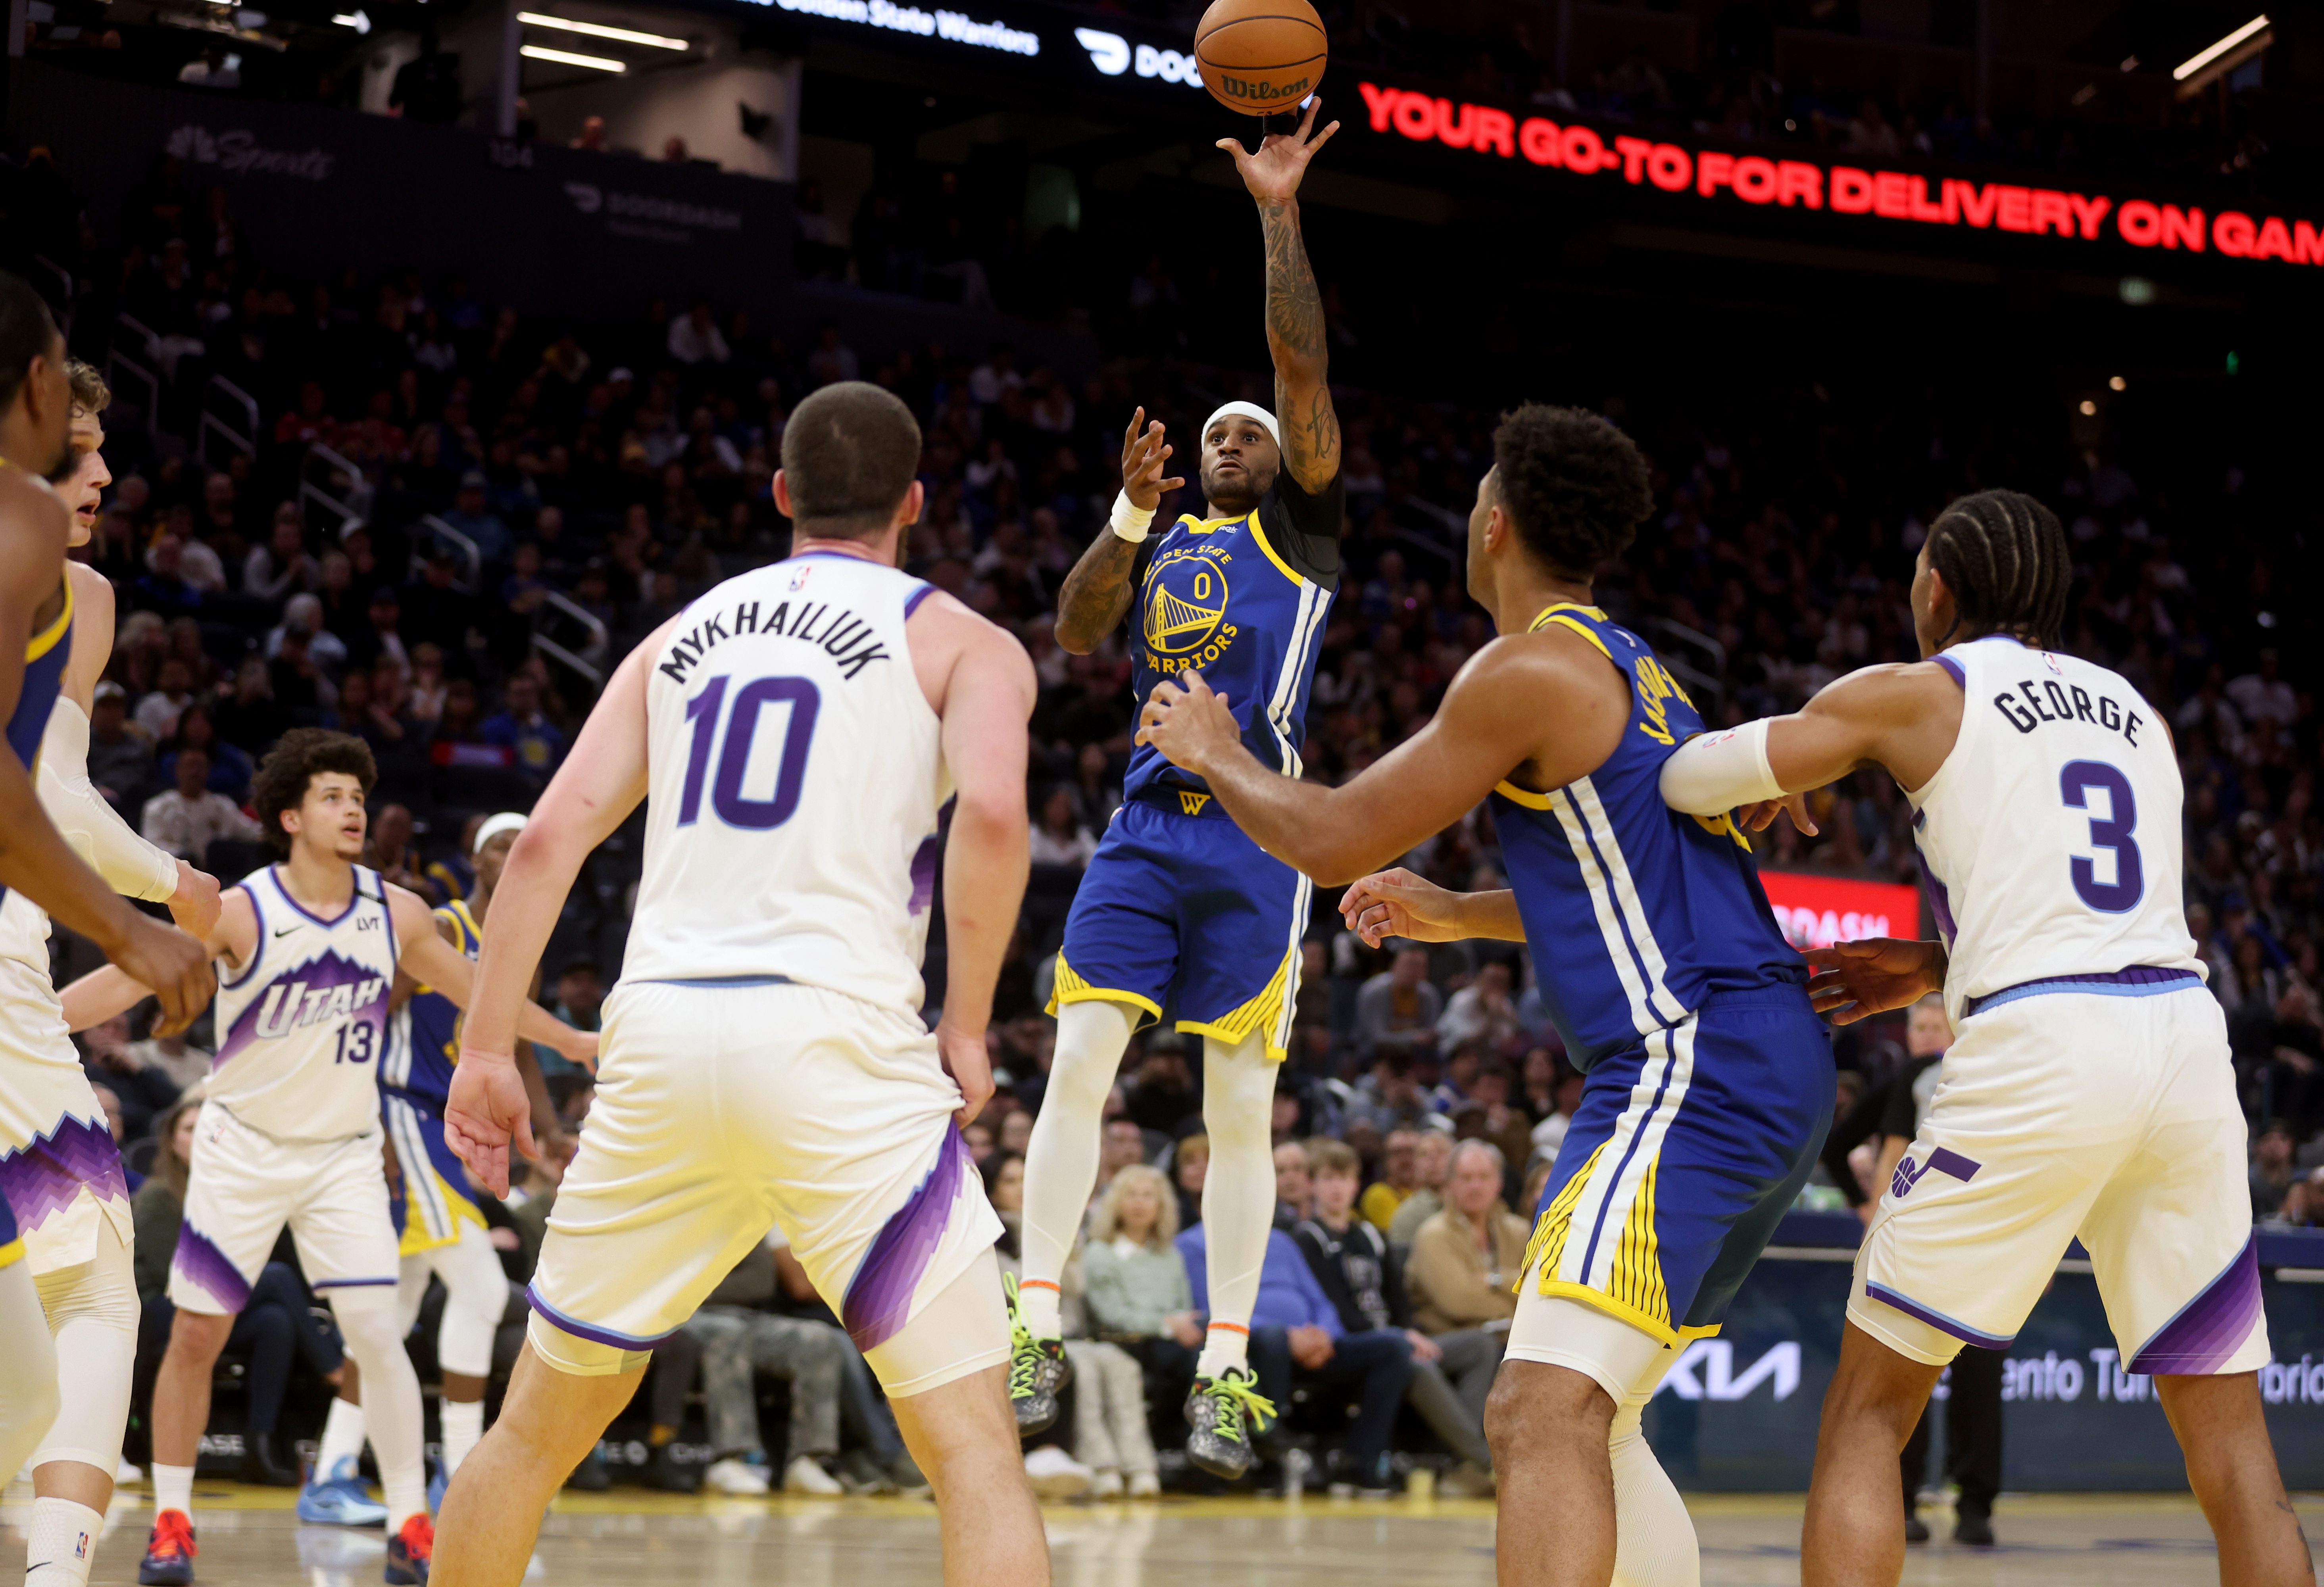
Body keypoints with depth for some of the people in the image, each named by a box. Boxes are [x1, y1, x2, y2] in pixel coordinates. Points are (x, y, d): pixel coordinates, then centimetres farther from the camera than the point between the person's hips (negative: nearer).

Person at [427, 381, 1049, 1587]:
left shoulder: (681, 635, 21)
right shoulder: (960, 642, 9)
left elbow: (550, 837, 10)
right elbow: (991, 811, -12)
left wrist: (485, 1050, 11)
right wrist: (967, 1024, -3)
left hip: (660, 1035, 4)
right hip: (834, 1038, -4)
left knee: (540, 1425, 20)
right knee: (973, 1446, -3)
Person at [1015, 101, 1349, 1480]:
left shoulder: (1301, 527, 9)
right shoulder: (1166, 546, 21)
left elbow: (1304, 368, -3)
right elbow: (1076, 637, 6)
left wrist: (1282, 216, -9)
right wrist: (1131, 513, -5)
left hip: (1255, 833, -3)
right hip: (1148, 826, 3)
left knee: (1239, 1108, -2)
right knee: (1079, 1064, -10)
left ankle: (1227, 1370, -1)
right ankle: (1041, 1332, -12)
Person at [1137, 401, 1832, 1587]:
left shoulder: (1534, 667, -9)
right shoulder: (1631, 669, 21)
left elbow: (1332, 842, -6)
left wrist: (1213, 752, 12)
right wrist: (1455, 916, 35)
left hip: (1698, 1066, -10)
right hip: (1768, 1071, 10)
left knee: (1543, 1409, -22)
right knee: (1587, 1421, 19)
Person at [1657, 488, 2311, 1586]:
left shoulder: (1910, 695, 7)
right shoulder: (2134, 709, 23)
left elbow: (1682, 781, 5)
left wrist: (1776, 780, 26)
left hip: (2038, 1050, -5)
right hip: (2187, 1041, 5)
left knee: (1867, 1411, 7)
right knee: (2232, 1446, 9)